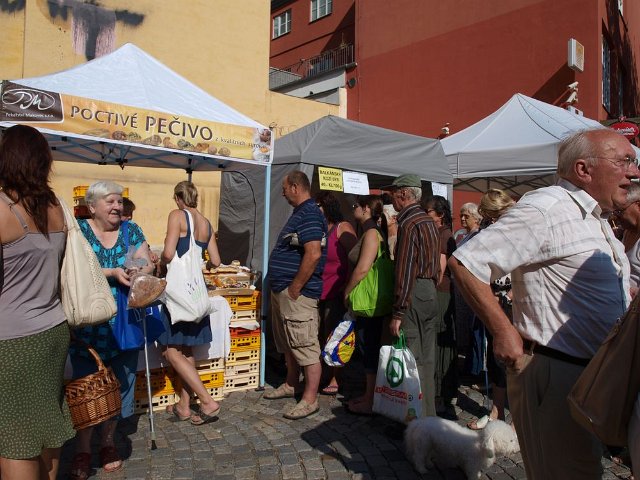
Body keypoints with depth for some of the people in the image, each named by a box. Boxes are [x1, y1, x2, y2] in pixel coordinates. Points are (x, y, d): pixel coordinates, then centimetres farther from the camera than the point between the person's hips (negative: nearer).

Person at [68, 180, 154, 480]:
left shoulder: (131, 231, 6)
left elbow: (147, 263, 1)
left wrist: (141, 271, -21)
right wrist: (113, 273, -24)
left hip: (124, 323, 3)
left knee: (119, 384, 11)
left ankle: (108, 442, 30)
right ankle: (82, 450, 22)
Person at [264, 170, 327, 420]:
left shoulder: (309, 214, -17)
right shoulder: (301, 213, 16)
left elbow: (313, 254, -27)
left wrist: (294, 289, -21)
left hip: (296, 294, -11)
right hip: (282, 291, 11)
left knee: (306, 347, -2)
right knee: (288, 343, 21)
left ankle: (310, 400, 7)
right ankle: (291, 385, 36)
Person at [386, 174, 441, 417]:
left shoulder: (408, 223, -13)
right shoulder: (429, 221, 16)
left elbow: (405, 270, -19)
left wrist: (398, 313, -18)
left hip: (414, 295, -9)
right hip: (431, 293, 9)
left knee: (411, 360, -3)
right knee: (427, 360, 14)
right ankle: (428, 414, 24)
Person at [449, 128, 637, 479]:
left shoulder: (595, 218, 14)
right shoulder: (545, 210, -19)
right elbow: (464, 262, -24)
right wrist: (503, 331, -22)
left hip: (592, 373, 10)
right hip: (555, 373, -10)